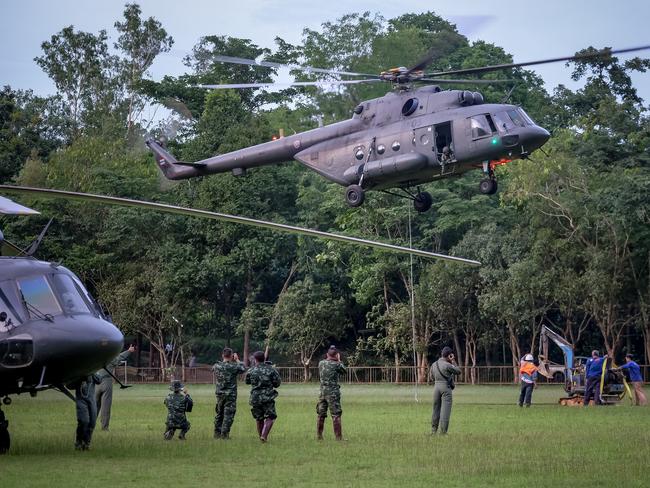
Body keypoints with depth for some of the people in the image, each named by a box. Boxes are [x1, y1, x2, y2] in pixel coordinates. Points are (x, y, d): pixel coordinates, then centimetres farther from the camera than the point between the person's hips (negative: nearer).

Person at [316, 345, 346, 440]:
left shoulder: (321, 363, 3)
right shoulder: (336, 364, -12)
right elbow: (343, 371, 5)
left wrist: (327, 358, 22)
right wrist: (339, 361, 14)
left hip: (322, 392, 5)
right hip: (333, 393, -5)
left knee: (321, 415, 12)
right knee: (336, 415, -2)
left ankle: (319, 436, 14)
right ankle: (338, 436, -4)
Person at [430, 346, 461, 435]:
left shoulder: (434, 364, 7)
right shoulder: (447, 365, -12)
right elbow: (458, 371, -2)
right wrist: (453, 362, 3)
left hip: (436, 386, 6)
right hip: (446, 387, -6)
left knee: (436, 409, 15)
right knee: (445, 410, -4)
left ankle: (433, 430, 21)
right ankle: (443, 432, -8)